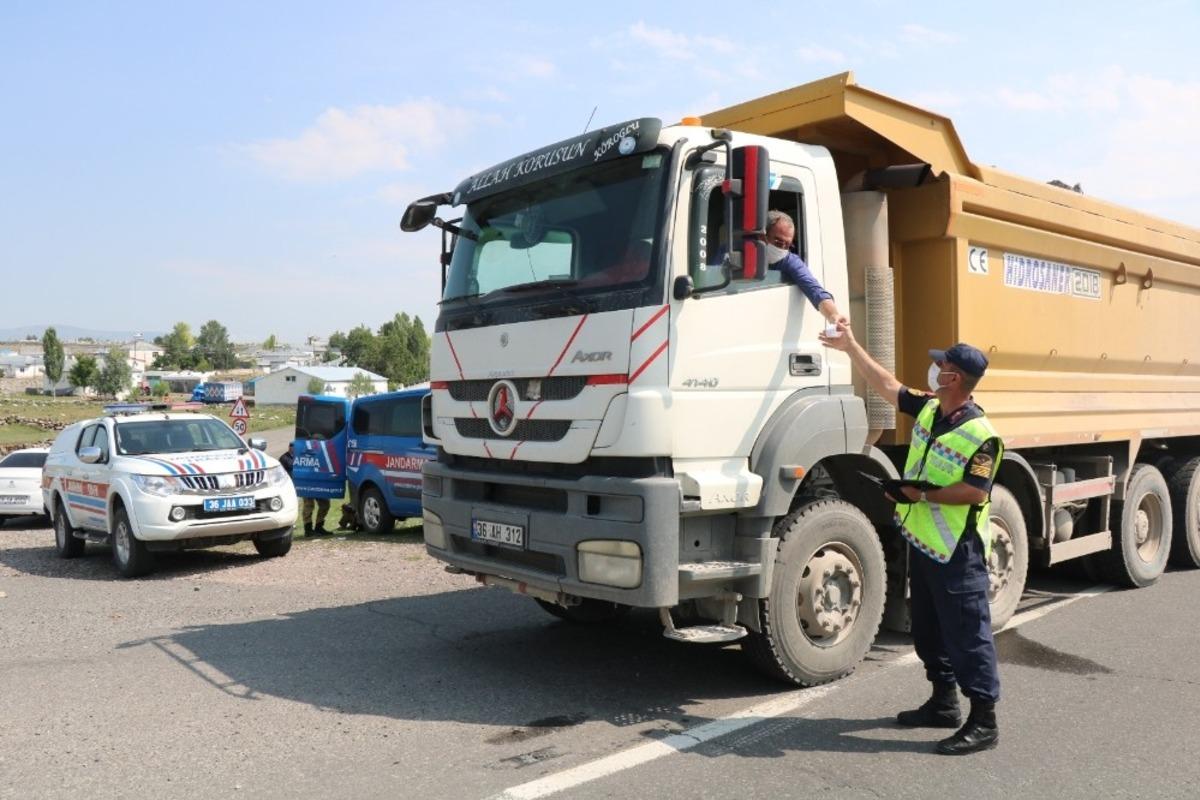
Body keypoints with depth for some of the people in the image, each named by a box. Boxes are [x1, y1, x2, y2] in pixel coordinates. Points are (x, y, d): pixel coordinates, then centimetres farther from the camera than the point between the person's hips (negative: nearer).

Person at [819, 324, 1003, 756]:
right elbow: (887, 385, 15)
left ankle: (983, 721, 8)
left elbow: (974, 491, -23)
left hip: (957, 551, -9)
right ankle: (944, 702, 33)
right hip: (921, 541, 9)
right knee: (928, 627, 19)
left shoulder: (980, 435, -19)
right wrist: (851, 347, 17)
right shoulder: (927, 409, 5)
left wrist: (922, 495, -22)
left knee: (967, 631, -2)